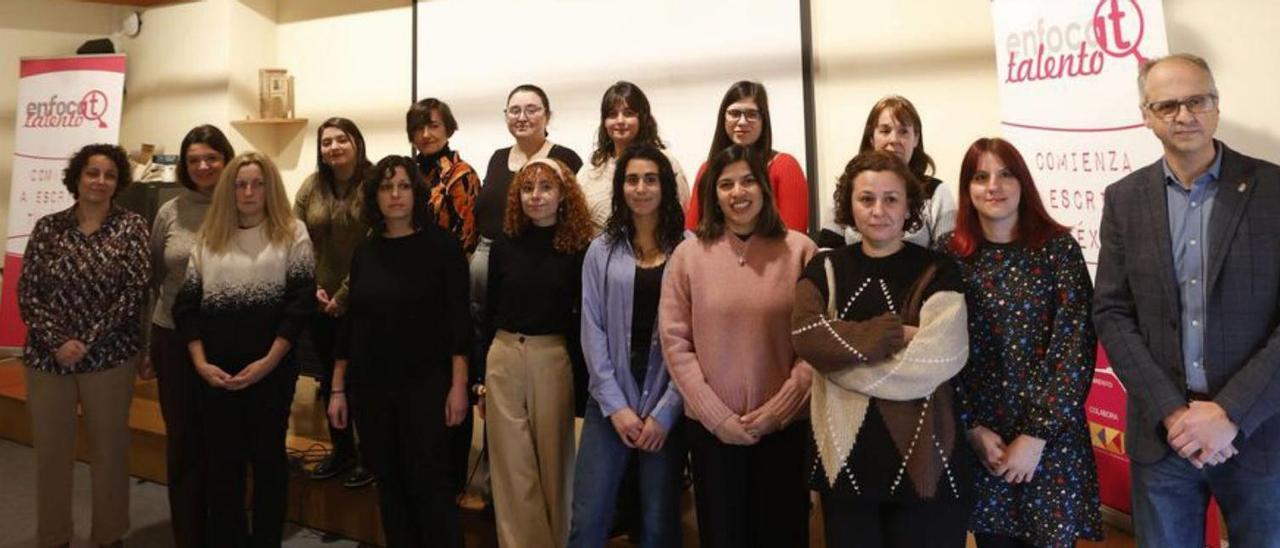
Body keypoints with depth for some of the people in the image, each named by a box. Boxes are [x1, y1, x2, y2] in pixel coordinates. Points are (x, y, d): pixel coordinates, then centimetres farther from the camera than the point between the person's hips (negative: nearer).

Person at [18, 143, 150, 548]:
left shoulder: (131, 226, -3)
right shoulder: (47, 227, 4)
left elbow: (135, 291, -9)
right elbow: (27, 294, 0)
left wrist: (88, 343, -13)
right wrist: (57, 342, -13)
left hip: (110, 357, -2)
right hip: (47, 357, 2)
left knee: (109, 449, 9)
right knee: (51, 450, 12)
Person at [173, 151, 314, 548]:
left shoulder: (292, 234, -1)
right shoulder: (208, 237, 10)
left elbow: (301, 301, -8)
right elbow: (186, 304, 7)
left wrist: (268, 362, -14)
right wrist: (201, 363, -5)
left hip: (271, 370, -3)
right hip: (216, 372, 3)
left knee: (267, 457, 8)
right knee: (222, 460, 12)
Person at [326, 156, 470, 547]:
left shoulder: (441, 246, -6)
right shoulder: (364, 252, 7)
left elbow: (458, 319, -8)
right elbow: (350, 323, 10)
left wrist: (458, 384, -13)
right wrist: (338, 388, 9)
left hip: (425, 384, -4)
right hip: (370, 386, 4)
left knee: (429, 482, -1)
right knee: (389, 483, 12)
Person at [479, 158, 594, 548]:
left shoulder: (578, 249, -3)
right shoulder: (504, 246, 5)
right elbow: (490, 312, 9)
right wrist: (481, 377, 9)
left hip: (554, 359, -2)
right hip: (504, 357, 2)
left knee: (552, 460, 10)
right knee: (512, 467, 7)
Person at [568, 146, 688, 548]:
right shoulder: (602, 250, 5)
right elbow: (592, 331, 1)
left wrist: (665, 411, -9)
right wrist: (615, 405, -7)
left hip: (666, 405, -1)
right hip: (609, 402, 1)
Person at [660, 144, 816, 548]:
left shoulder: (800, 250, -2)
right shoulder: (688, 255, -1)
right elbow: (674, 341, -4)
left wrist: (780, 407, -10)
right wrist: (716, 416, -9)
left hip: (786, 424, 0)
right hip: (710, 427, 0)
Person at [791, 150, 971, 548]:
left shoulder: (936, 270, 0)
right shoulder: (825, 270, 5)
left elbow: (940, 355, -15)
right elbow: (808, 337, -14)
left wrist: (844, 352, -12)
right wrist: (897, 334, -16)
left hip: (923, 458, -1)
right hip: (847, 456, 2)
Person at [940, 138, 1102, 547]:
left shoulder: (1058, 248, -4)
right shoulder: (950, 253, -1)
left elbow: (1075, 347, -9)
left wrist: (1036, 434, -12)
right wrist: (972, 426, -7)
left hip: (1052, 437, -1)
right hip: (977, 438, 1)